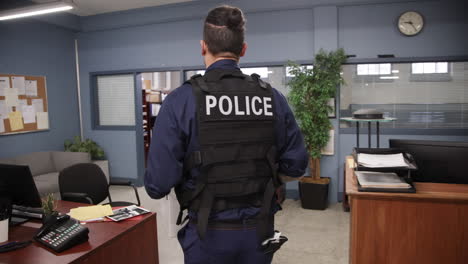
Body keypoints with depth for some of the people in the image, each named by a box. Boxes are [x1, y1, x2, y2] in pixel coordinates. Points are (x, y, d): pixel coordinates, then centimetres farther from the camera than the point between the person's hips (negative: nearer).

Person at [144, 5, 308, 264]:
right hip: (258, 230, 3)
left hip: (209, 233, -2)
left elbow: (158, 184, -16)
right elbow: (296, 165, 0)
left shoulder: (181, 100, -15)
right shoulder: (273, 97, -6)